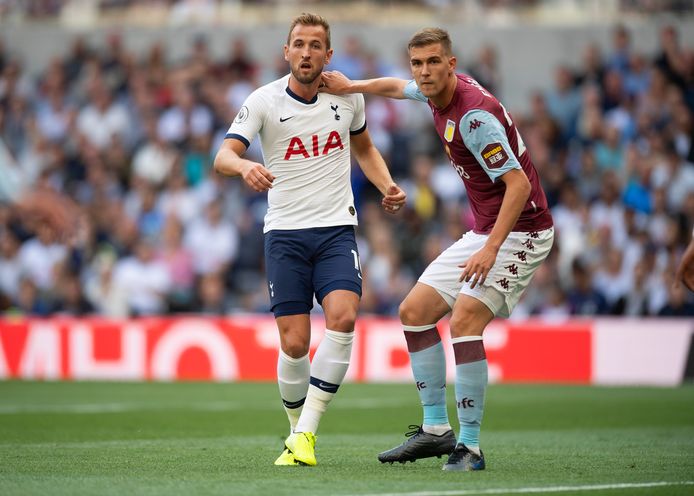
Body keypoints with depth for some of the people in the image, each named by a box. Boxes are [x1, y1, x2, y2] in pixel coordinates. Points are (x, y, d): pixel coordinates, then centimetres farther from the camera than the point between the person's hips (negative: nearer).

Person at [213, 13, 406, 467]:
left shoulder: (348, 96, 5)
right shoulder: (264, 101, -4)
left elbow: (364, 148, 24)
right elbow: (223, 156, -14)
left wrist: (387, 186, 6)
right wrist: (244, 166, -37)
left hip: (337, 229, 2)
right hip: (285, 233, -2)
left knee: (343, 317, -22)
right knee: (295, 344, -7)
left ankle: (307, 431, -15)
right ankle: (297, 432, 16)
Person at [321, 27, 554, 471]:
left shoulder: (474, 114, -25)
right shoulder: (437, 93, 3)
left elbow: (519, 183, -28)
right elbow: (398, 86, 29)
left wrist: (491, 248, -33)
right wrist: (351, 86, 27)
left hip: (520, 231, -10)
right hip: (483, 231, 10)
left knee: (465, 320, -24)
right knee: (415, 311, 8)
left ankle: (470, 447, -20)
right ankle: (436, 429, 14)